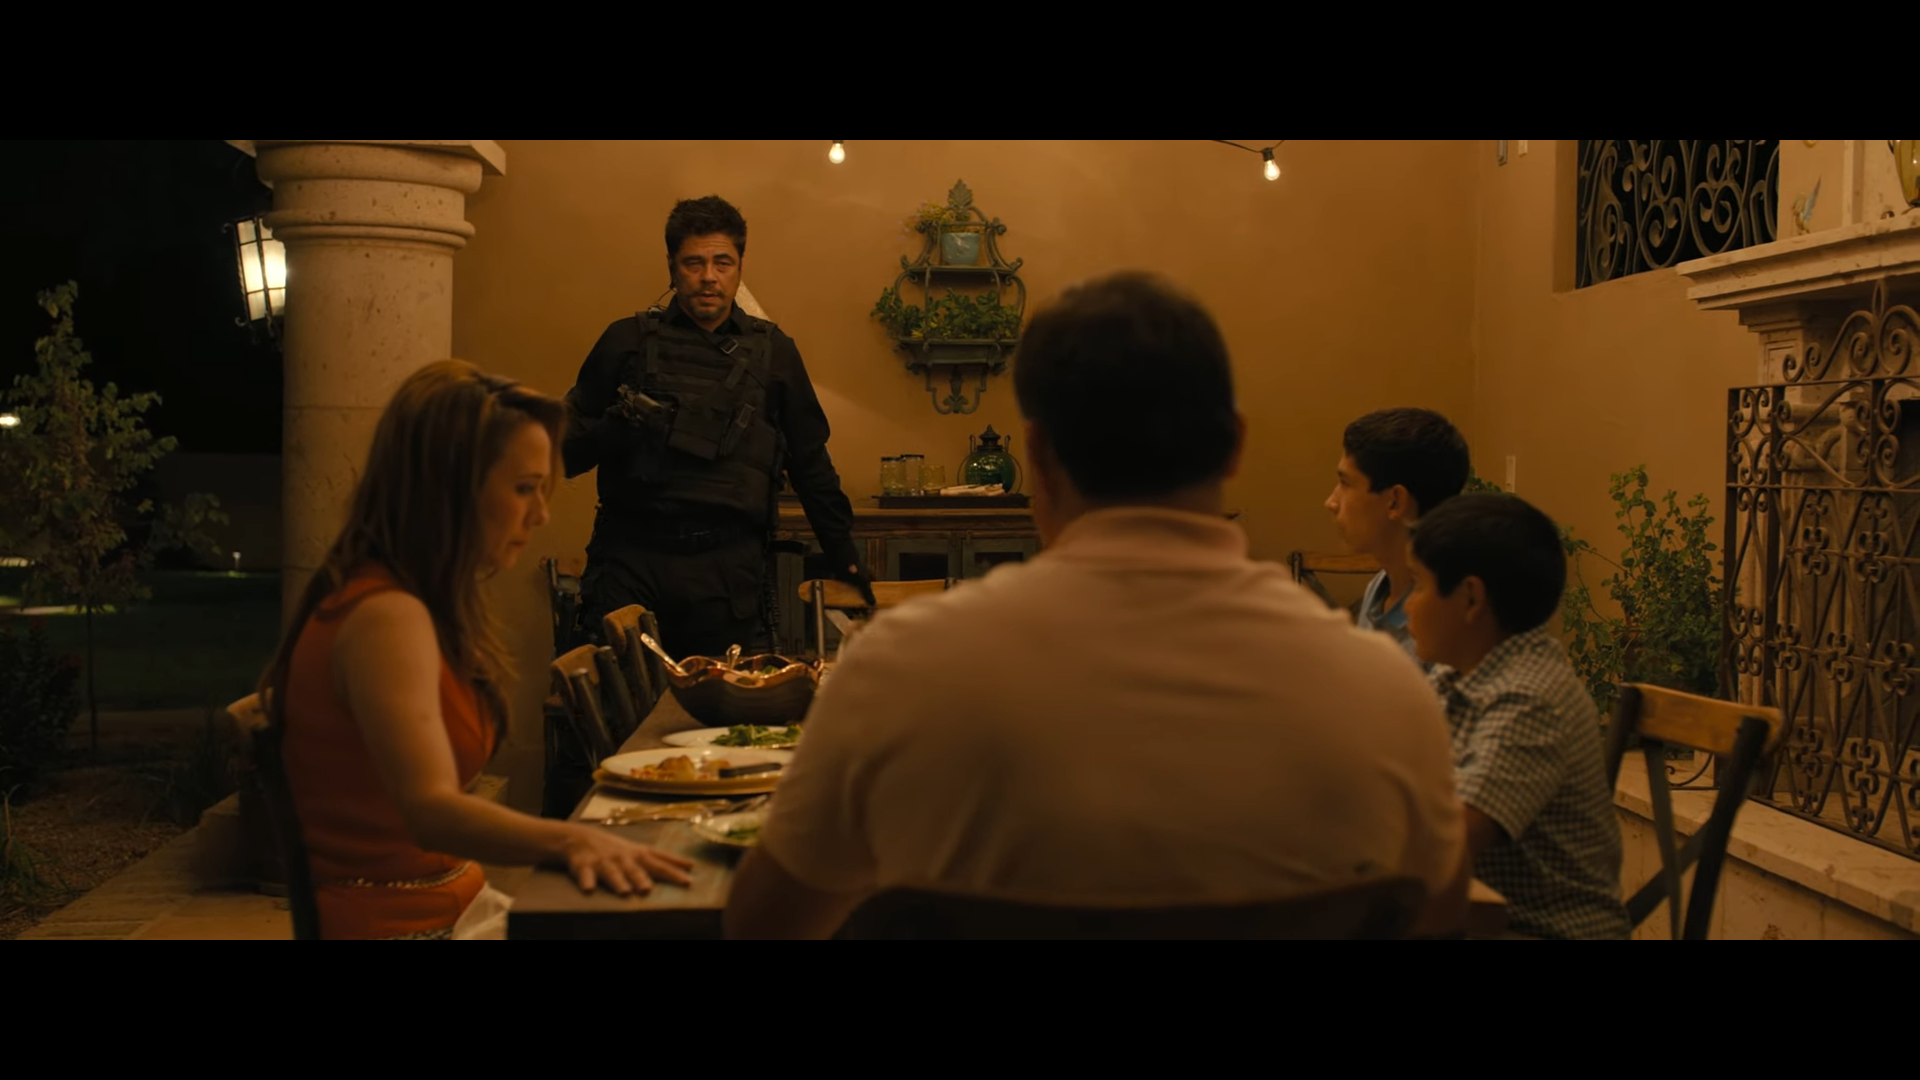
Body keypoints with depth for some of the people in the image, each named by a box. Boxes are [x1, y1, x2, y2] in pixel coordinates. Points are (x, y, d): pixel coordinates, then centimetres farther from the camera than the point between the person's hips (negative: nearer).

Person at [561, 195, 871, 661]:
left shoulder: (773, 351, 12)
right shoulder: (628, 340, 9)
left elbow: (810, 464, 18)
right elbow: (567, 451, 8)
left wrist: (845, 560, 17)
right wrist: (613, 430, -13)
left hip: (730, 566, 1)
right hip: (632, 556, 0)